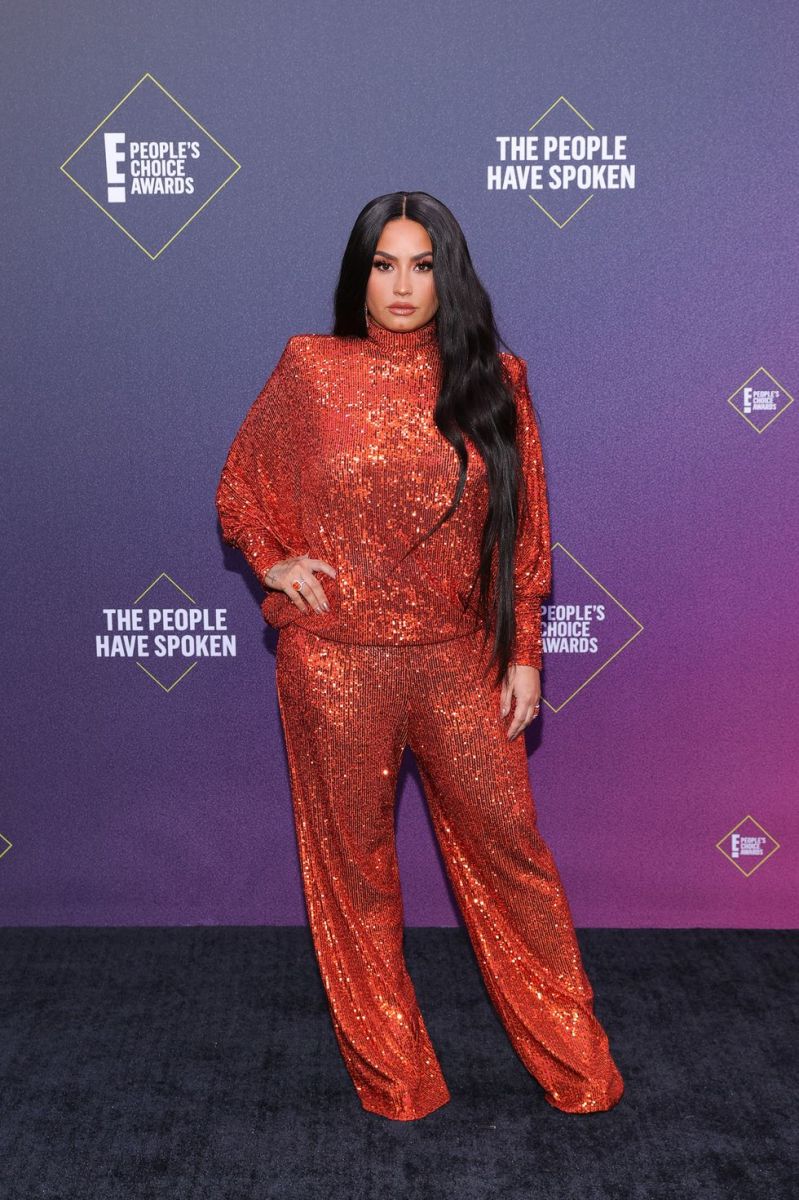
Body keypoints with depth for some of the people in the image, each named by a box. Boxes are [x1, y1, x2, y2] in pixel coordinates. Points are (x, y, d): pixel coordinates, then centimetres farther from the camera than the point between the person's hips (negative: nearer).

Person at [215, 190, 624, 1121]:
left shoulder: (492, 381, 2)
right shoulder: (310, 370, -1)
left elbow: (523, 529, 5)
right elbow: (238, 490, 11)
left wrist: (524, 653, 2)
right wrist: (274, 562, -5)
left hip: (461, 659, 1)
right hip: (336, 660, 0)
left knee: (506, 845, 8)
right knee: (353, 861, 10)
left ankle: (573, 1056, 27)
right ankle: (389, 1071, 30)